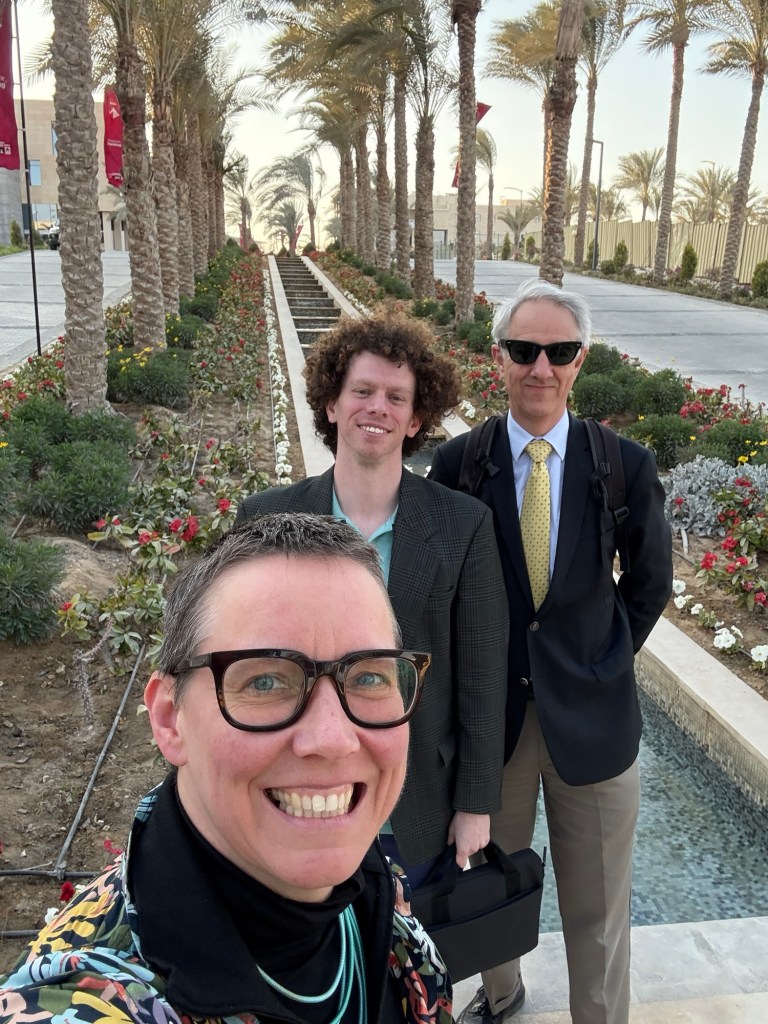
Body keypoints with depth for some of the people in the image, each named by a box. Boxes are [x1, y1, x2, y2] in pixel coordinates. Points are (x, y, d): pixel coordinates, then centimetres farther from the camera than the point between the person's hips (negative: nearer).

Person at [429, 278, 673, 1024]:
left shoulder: (626, 466, -8)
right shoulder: (457, 463, -8)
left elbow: (649, 579, 7)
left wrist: (608, 661, 4)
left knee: (598, 910, 15)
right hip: (489, 710, 1)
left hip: (591, 715, -1)